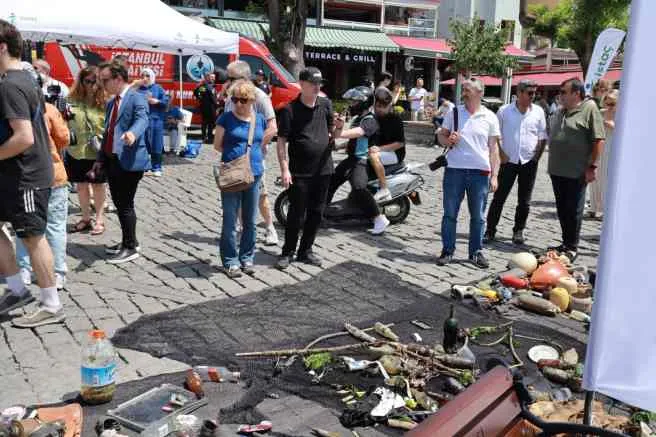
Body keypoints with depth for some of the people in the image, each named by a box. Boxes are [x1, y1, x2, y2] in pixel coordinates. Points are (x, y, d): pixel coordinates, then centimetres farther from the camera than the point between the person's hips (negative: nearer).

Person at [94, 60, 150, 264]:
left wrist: (132, 133, -48)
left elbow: (142, 120, -27)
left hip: (129, 161, -9)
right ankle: (127, 241, 28)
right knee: (119, 203, 15)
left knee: (125, 205, -4)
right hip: (112, 160, 9)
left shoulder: (136, 98, -8)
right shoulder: (111, 103, 19)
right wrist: (100, 159, 19)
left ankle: (131, 248, 8)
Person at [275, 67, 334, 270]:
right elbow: (281, 141, -8)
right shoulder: (290, 109, -6)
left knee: (316, 213, 11)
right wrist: (284, 169, -16)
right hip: (300, 172, -5)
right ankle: (288, 252, 15)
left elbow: (331, 131, 17)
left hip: (323, 170, 5)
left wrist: (337, 126, -7)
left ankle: (306, 250, 25)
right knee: (296, 214, 0)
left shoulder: (325, 104, 8)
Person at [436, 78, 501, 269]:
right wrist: (448, 140, -13)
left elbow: (493, 148, 7)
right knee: (450, 213, 4)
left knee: (478, 216, 7)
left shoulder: (490, 117, 4)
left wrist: (494, 175, 1)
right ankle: (447, 250, 14)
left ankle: (476, 252, 19)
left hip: (480, 172, 0)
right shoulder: (453, 112, 5)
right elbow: (441, 135, 12)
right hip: (454, 169, 0)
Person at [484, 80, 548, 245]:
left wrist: (537, 156, -1)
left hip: (529, 162, 2)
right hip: (509, 161, -2)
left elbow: (543, 137, 7)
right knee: (499, 197, -1)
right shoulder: (504, 110, -2)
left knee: (524, 200, 7)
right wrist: (501, 154, -4)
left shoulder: (538, 112, 2)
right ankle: (490, 230, 6)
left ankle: (518, 231, 20)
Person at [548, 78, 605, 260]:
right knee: (562, 210, 13)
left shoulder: (589, 109, -9)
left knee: (573, 211, 1)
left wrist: (592, 166, -15)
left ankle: (572, 247, 11)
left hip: (577, 172, -7)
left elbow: (598, 140, -13)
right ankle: (566, 243, 25)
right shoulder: (560, 112, 14)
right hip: (557, 170, 7)